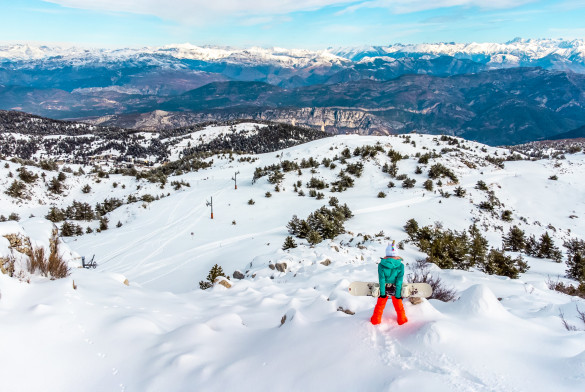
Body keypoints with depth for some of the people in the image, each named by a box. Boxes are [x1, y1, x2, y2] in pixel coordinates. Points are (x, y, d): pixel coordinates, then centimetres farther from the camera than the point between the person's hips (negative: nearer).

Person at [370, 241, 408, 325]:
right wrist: (398, 294, -12)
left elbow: (381, 279, -17)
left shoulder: (381, 265, -19)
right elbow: (399, 281, -16)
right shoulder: (400, 265, -17)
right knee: (398, 305, 23)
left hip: (384, 289, 0)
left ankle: (376, 320, 33)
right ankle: (402, 320, 40)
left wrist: (382, 292, -12)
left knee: (380, 305, 20)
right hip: (396, 289, 0)